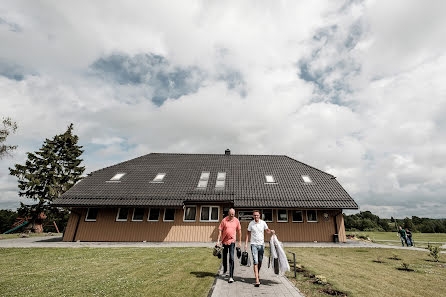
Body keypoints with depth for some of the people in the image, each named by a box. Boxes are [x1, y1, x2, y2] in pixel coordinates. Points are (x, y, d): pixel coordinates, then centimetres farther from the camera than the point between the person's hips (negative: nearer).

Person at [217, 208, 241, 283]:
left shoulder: (236, 221, -4)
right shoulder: (224, 220, -8)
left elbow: (239, 231, 6)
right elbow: (220, 230, -5)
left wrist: (240, 242, 7)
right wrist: (218, 240, -9)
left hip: (232, 241, -1)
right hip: (224, 241, 1)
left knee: (231, 258, -10)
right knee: (224, 256, 18)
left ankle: (231, 276, -4)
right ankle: (225, 270, 44)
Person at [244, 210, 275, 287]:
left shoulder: (263, 223, -2)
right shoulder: (251, 223, -4)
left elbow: (267, 230, 10)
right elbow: (248, 233, 3)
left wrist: (271, 231, -12)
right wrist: (246, 243, -1)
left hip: (261, 244, 2)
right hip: (254, 244, -2)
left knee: (260, 261, 15)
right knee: (255, 262, -9)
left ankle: (258, 274, 40)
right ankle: (257, 280, -5)